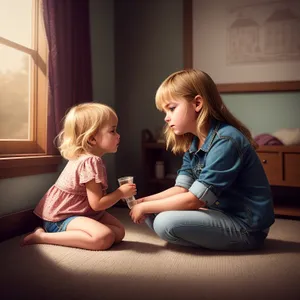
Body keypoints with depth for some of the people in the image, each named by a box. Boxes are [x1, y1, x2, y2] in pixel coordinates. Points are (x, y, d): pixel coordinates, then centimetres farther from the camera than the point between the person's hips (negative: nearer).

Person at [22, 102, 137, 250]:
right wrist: (121, 193, -11)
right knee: (104, 238, -30)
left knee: (119, 231, 2)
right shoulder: (91, 161, -24)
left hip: (80, 212, 9)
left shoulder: (85, 158, 7)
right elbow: (97, 204, -23)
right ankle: (42, 236, -16)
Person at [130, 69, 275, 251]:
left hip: (247, 227, -8)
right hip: (221, 213, 8)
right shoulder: (193, 144, 5)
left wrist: (145, 207, -14)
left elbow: (195, 199, -23)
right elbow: (182, 188, 3)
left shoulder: (225, 141, -23)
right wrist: (146, 201, -11)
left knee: (165, 222, -24)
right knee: (152, 214, 2)